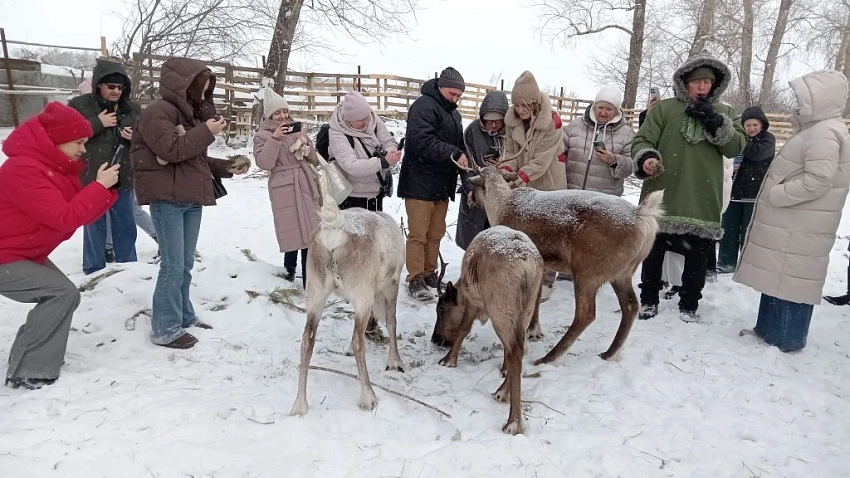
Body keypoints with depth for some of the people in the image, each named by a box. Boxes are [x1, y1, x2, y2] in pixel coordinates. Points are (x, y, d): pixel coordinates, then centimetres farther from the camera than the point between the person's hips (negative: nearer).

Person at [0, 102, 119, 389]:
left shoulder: (56, 166, 6)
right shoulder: (23, 169, -25)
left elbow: (83, 215, 4)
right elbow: (65, 218, -30)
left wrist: (108, 187, -9)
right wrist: (99, 185, -25)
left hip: (23, 253, 10)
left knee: (60, 295, 9)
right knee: (63, 293, -20)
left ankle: (32, 362, 22)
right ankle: (27, 373, -9)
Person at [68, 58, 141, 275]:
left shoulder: (133, 108, 6)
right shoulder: (79, 105, -3)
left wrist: (135, 137, -10)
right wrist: (97, 123, -17)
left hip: (123, 179, 3)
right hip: (91, 178, -3)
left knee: (126, 228, 12)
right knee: (94, 227, 4)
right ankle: (94, 272, 17)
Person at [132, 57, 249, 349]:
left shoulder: (189, 113, 20)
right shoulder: (158, 112, -8)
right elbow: (171, 150, -22)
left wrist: (226, 168, 11)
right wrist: (206, 132, -15)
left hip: (191, 199, 9)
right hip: (167, 199, -9)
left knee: (186, 265, 13)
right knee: (173, 266, -8)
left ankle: (184, 316, 25)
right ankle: (165, 329, 1)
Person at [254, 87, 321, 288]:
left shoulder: (297, 130, 16)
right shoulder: (263, 136, 4)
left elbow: (316, 160, 16)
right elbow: (264, 163, -12)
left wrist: (306, 147, -3)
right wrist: (274, 139, -17)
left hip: (308, 187, 4)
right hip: (285, 192, -4)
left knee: (312, 233, 1)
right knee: (294, 234, -4)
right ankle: (290, 273, 13)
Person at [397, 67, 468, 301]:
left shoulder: (453, 112, 20)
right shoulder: (424, 106, -11)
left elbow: (457, 143, 24)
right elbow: (424, 142, -23)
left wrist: (465, 160, 5)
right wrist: (454, 154, -27)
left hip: (442, 185, 9)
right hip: (420, 183, -8)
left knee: (435, 234, 12)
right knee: (418, 234, -5)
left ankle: (429, 274, 22)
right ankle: (415, 280, 1)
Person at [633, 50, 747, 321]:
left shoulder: (724, 113, 10)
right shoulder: (663, 109, 3)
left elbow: (736, 147, -1)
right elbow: (642, 140, -6)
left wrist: (715, 123, -15)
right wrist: (646, 158, -27)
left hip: (703, 203, 2)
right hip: (662, 199, -2)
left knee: (698, 257, 10)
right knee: (654, 253, 10)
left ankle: (689, 303, 27)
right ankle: (648, 300, 27)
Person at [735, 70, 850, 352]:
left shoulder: (825, 132, -16)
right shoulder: (816, 130, 17)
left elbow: (819, 180, -25)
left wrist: (777, 195, -18)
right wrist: (776, 194, 12)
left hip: (799, 227, -10)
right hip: (790, 223, 10)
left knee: (790, 280, -2)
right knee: (778, 278, 16)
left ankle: (785, 340, 7)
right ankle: (768, 329, 26)